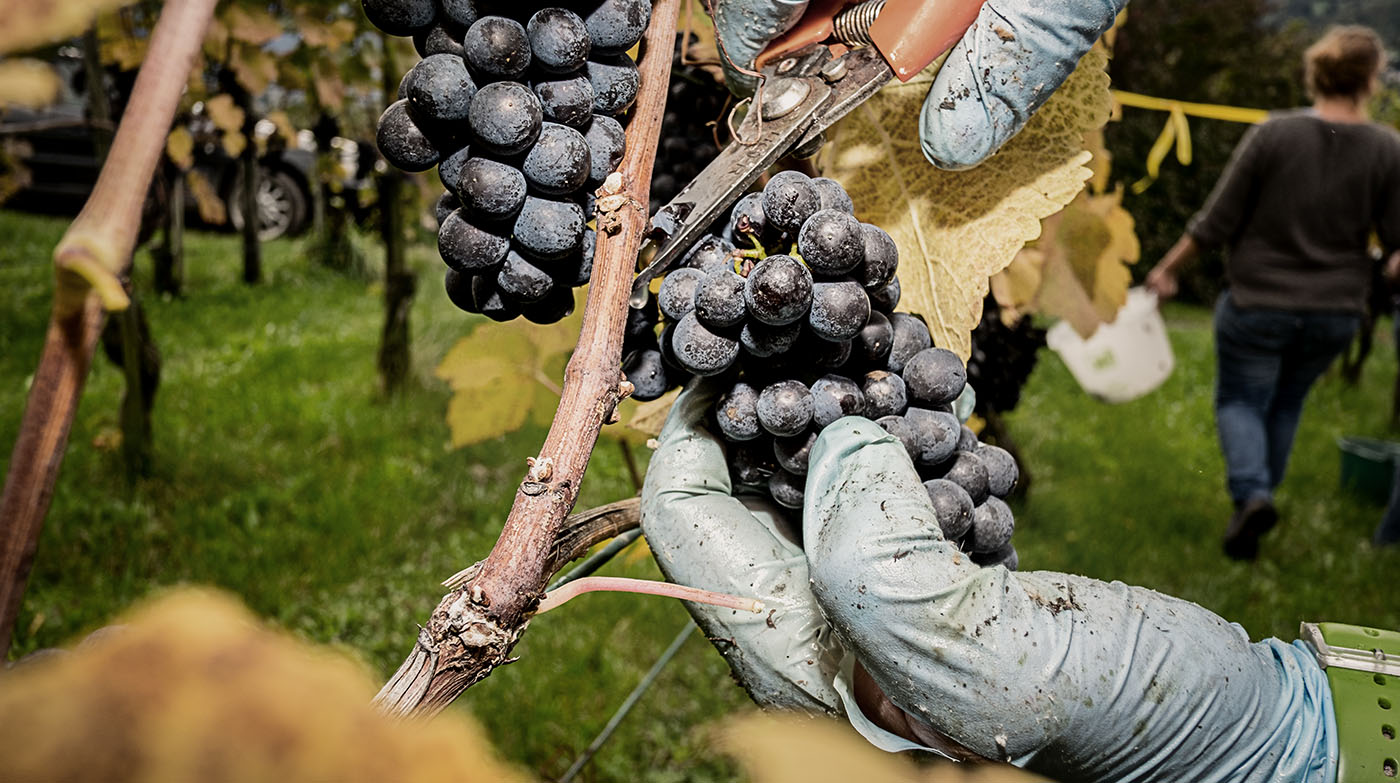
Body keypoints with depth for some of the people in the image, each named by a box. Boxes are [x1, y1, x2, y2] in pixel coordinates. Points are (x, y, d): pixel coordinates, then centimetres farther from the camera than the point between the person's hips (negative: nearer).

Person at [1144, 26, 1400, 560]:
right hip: (1335, 312, 3)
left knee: (1240, 400, 12)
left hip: (1259, 302, -3)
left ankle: (1251, 493, -10)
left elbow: (1216, 222, -10)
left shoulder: (1272, 135, -13)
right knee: (1286, 404, 23)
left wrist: (1167, 269, 2)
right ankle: (1262, 491, 33)